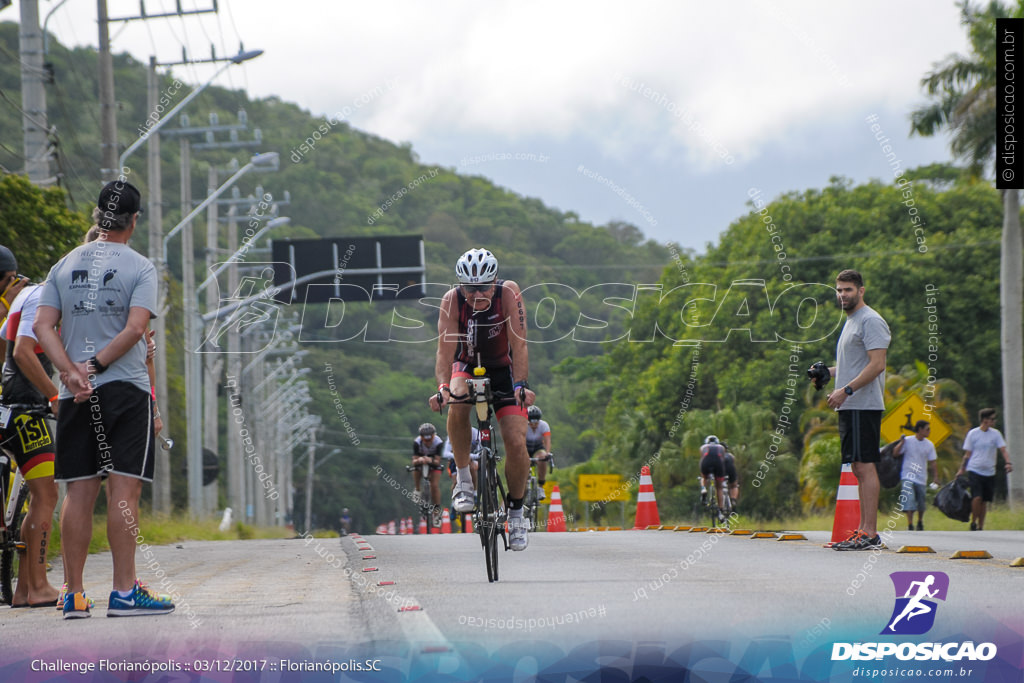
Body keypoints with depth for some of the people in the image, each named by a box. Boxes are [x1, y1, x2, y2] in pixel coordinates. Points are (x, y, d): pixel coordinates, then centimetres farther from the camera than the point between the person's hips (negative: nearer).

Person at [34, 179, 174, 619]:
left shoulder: (65, 265, 12)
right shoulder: (139, 268, 0)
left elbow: (43, 326, 1)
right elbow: (135, 327, -13)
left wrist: (72, 372, -8)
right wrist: (94, 365, -11)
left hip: (74, 395, 4)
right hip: (126, 388, -4)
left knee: (80, 491, 6)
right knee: (124, 488, -5)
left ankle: (74, 595, 5)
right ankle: (124, 592, -9)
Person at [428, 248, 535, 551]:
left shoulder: (508, 293, -25)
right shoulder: (451, 300, -24)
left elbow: (519, 344, -30)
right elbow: (445, 349, -31)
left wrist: (521, 385, -43)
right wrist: (443, 387, -48)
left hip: (503, 369, 0)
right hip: (467, 366, 0)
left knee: (516, 442, -15)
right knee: (457, 403, -35)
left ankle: (516, 512, 8)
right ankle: (463, 478, -18)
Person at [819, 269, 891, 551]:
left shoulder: (871, 321, -9)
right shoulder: (850, 322, 22)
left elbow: (877, 364, -19)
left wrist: (846, 390, -24)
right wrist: (828, 372, 14)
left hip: (864, 406, -10)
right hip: (849, 407, 10)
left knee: (865, 466, -13)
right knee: (859, 468, 9)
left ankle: (870, 533, -16)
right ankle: (864, 531, 11)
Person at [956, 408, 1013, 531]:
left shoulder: (995, 434, 5)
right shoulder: (973, 433, -1)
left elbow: (1003, 450, 1)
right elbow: (967, 454, 5)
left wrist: (1008, 463, -17)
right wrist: (961, 470, 2)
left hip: (989, 472, 3)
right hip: (974, 470, -3)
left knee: (984, 501, 6)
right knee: (977, 497, -18)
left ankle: (980, 527, 16)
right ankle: (973, 522, -1)